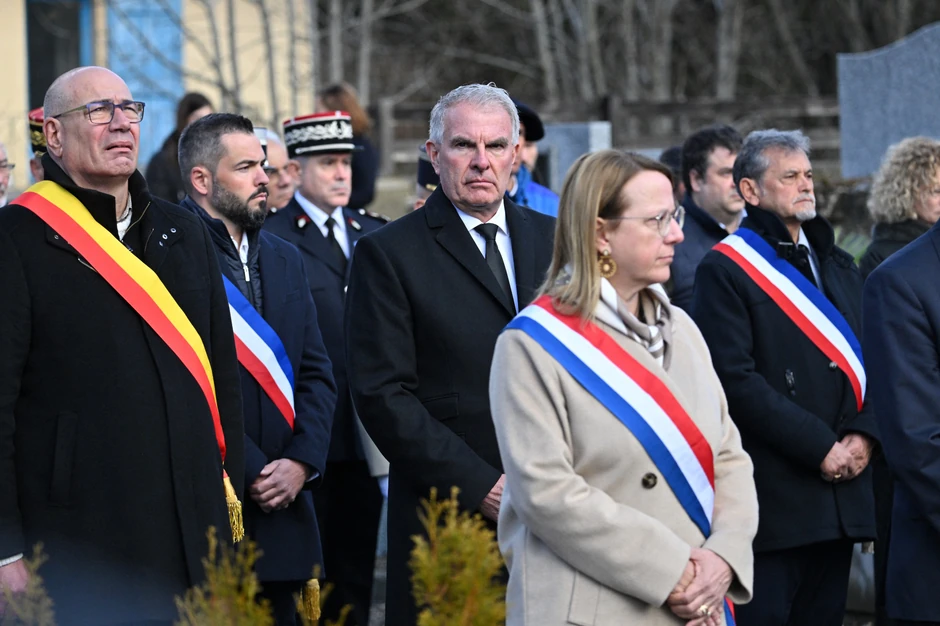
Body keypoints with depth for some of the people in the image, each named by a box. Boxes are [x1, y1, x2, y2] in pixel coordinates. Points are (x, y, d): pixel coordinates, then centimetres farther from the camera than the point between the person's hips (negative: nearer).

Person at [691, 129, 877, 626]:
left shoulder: (838, 267, 19)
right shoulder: (726, 269, -5)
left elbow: (868, 361, 15)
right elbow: (734, 379, -13)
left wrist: (863, 434, -4)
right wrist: (819, 447, -15)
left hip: (841, 488, 7)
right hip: (772, 499, -7)